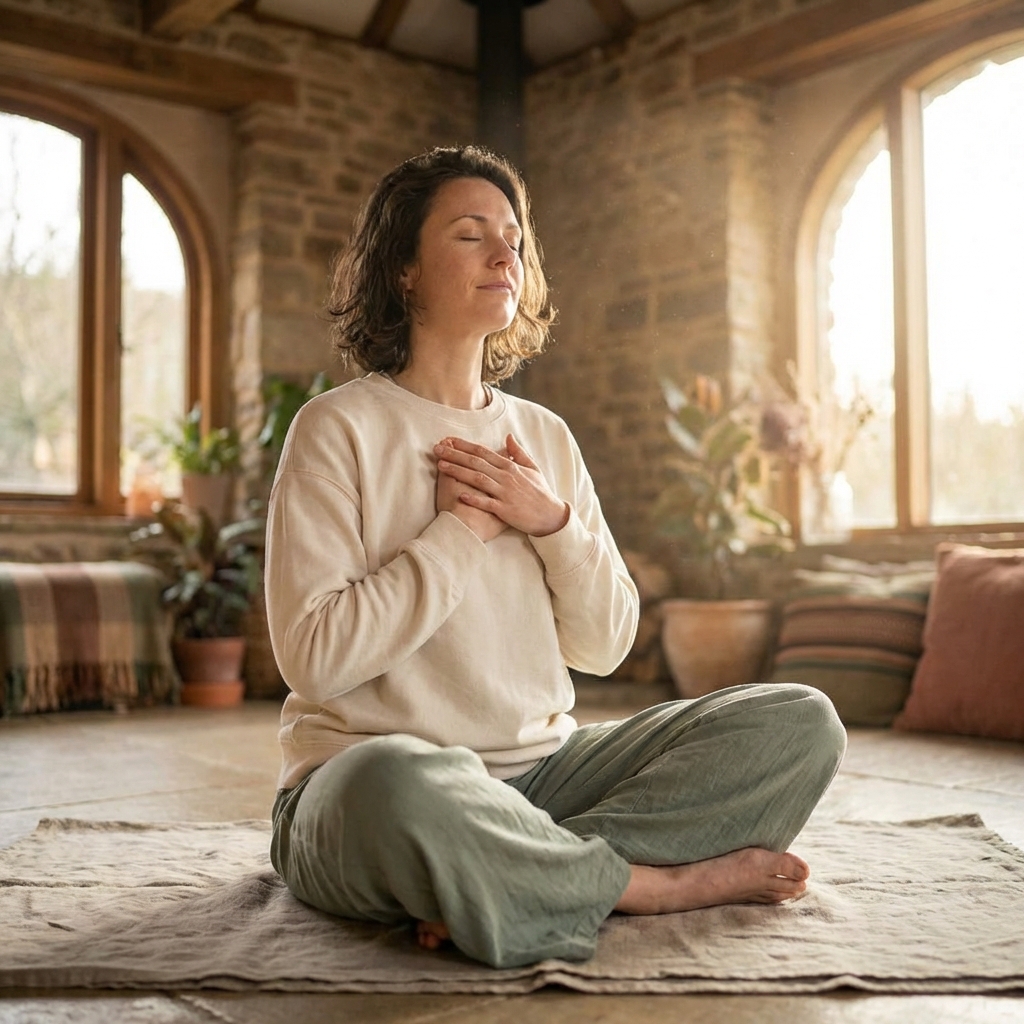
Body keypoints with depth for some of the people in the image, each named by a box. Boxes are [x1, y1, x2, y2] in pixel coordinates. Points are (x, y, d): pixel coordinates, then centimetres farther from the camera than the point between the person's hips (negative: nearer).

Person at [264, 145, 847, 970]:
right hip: (371, 776, -5)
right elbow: (314, 657, -14)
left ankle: (506, 881, -20)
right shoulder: (340, 428, -3)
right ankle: (652, 882, -15)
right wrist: (461, 529, -12)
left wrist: (553, 520, -7)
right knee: (400, 786, -42)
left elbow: (605, 645, 10)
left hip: (540, 772, 6)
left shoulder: (544, 435, 13)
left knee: (800, 723, -9)